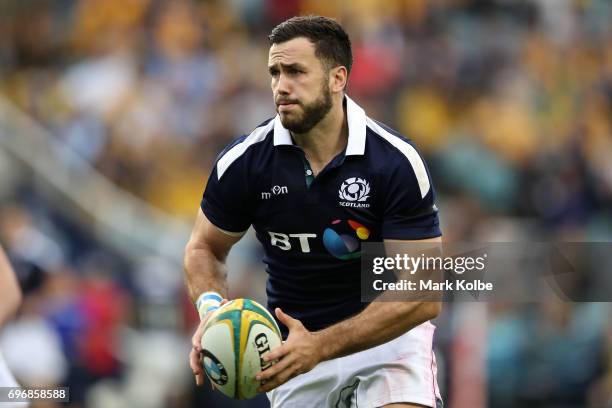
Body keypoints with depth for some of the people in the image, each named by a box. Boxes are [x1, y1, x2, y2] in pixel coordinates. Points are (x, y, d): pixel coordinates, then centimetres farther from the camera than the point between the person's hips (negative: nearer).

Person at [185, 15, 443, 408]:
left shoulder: (396, 161, -17)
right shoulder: (243, 161, -10)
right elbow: (205, 248, 7)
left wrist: (320, 346, -29)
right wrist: (211, 309, -17)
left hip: (388, 335, -2)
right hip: (296, 342, 3)